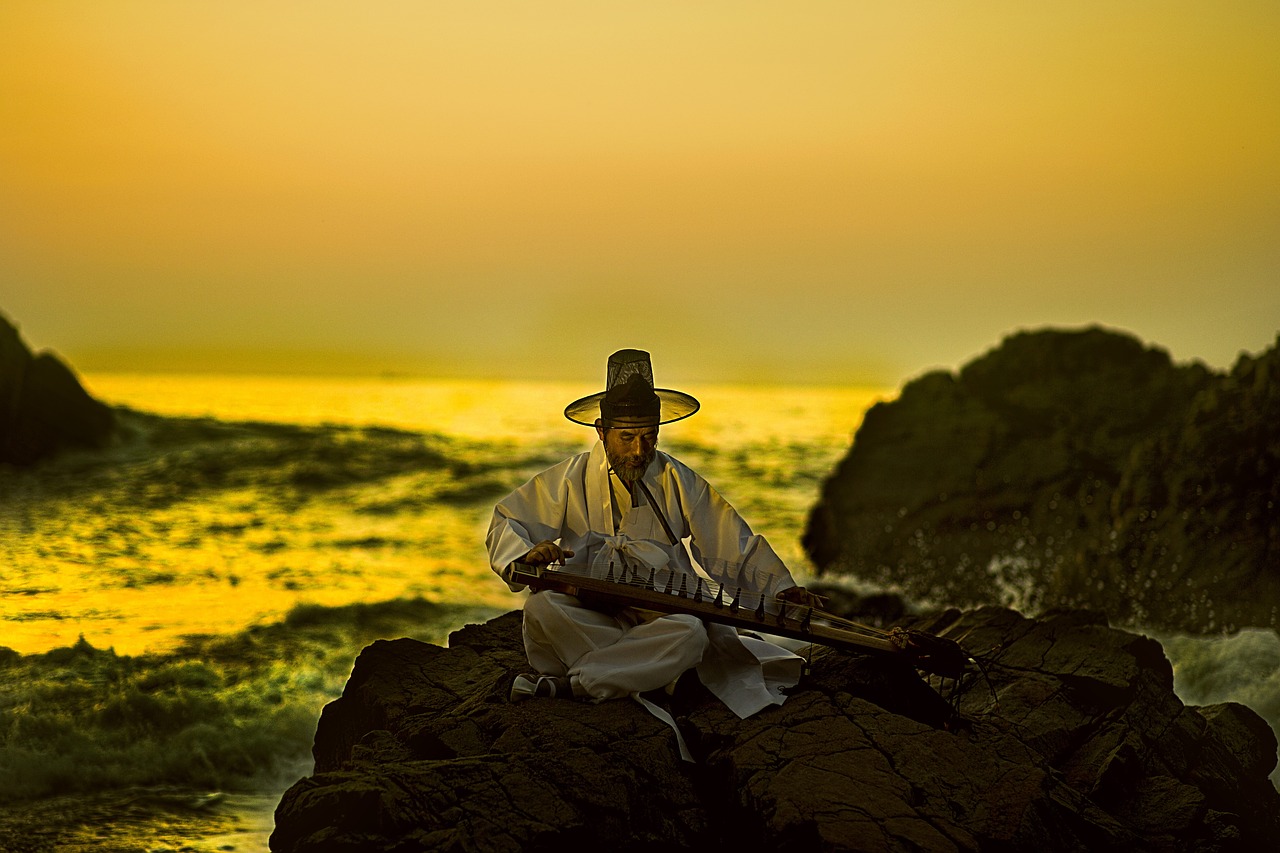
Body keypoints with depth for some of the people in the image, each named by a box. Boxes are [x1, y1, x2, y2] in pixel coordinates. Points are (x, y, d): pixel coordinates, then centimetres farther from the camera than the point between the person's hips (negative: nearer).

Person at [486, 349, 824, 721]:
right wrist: (527, 553, -17)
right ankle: (644, 675, -28)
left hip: (661, 615, 0)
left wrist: (779, 587, -3)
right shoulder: (570, 480, 7)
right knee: (541, 608, -34)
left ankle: (567, 683, -33)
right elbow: (505, 525, 6)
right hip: (588, 614, 0)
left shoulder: (679, 483, 10)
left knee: (691, 634, -36)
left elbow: (734, 545, 10)